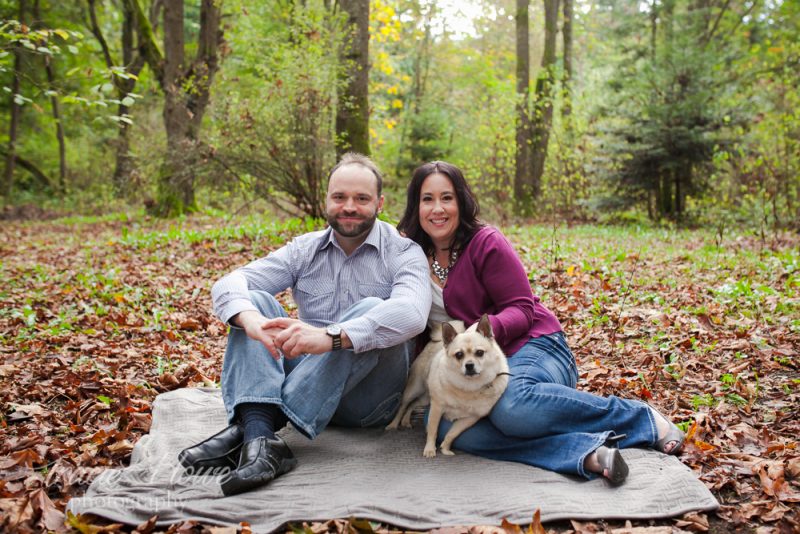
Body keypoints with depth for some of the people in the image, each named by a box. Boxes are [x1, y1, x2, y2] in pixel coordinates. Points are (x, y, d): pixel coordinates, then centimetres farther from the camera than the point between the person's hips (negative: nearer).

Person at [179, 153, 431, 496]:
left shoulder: (404, 253, -4)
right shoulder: (305, 250, 7)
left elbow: (412, 313, -28)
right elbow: (229, 284, -8)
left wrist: (331, 336, -43)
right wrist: (252, 320, -33)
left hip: (368, 393, -3)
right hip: (307, 381, 4)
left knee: (371, 310, -31)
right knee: (253, 299, -13)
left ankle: (246, 432, -37)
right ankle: (259, 436, -37)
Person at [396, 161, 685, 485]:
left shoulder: (486, 243, -8)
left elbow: (521, 310, -10)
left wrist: (488, 329, -30)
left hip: (533, 348, -4)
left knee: (511, 404, -40)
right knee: (448, 428, -31)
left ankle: (641, 418, -18)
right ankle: (587, 451, -36)